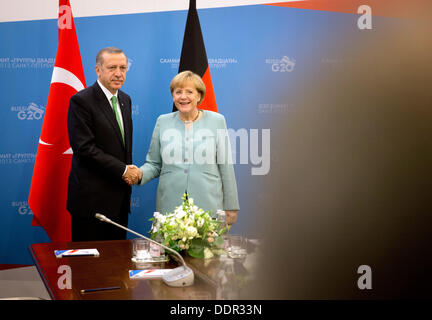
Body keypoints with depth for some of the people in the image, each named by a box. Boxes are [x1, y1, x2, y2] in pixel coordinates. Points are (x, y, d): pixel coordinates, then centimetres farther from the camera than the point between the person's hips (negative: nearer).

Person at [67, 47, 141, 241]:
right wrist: (123, 170, -16)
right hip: (91, 199, -7)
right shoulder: (81, 101, -11)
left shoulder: (125, 99, 14)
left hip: (119, 198, 7)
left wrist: (130, 171, 4)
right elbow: (84, 148, -18)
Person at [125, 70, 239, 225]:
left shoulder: (217, 121, 3)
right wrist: (140, 174, -10)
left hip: (208, 206, -1)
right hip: (169, 205, 1)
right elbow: (154, 164, 12)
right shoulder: (163, 122, 8)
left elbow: (225, 167, 3)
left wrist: (230, 207, 2)